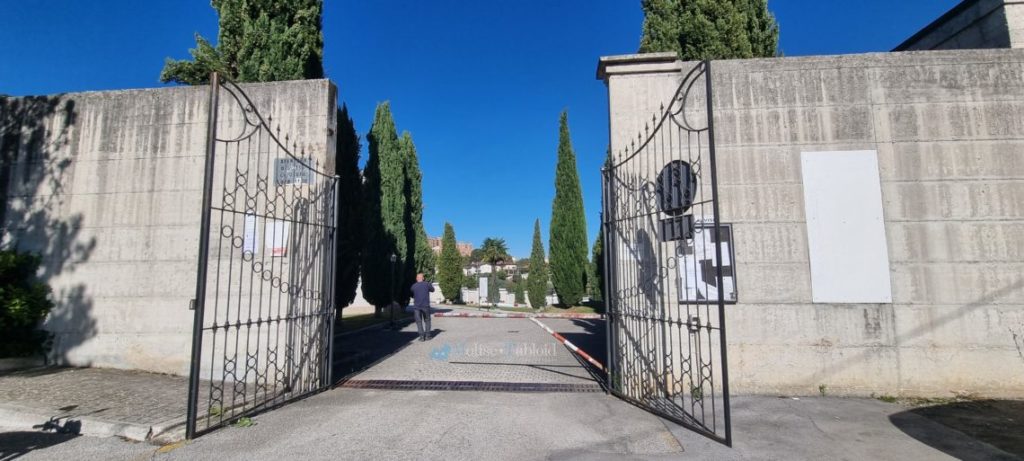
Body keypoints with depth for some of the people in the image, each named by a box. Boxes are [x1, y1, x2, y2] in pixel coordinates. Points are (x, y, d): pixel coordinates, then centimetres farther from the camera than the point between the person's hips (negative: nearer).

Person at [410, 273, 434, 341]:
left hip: (416, 306, 0)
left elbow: (412, 296, 15)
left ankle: (422, 336, 1)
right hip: (425, 306, 0)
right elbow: (432, 290, 18)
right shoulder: (427, 284, -1)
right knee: (427, 320, 14)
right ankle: (427, 335, 11)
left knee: (419, 322, 7)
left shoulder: (413, 286, 0)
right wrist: (431, 285, 36)